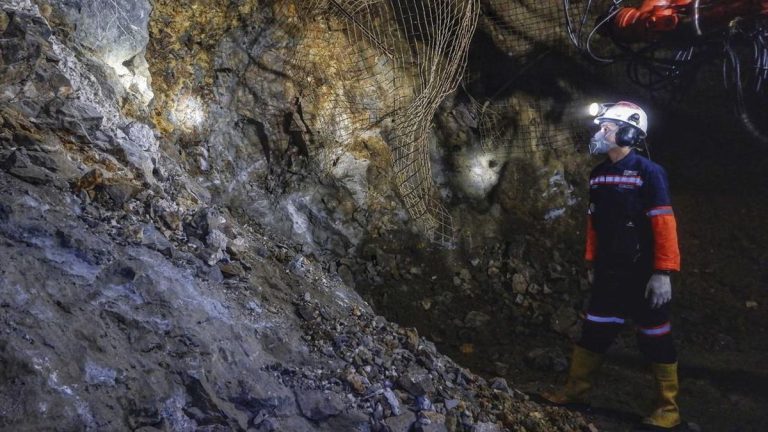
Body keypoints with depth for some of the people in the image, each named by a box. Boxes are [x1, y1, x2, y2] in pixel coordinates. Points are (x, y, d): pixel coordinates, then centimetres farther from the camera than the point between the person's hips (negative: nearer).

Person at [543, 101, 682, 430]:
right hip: (609, 272, 6)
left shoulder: (648, 173, -13)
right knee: (594, 331, 11)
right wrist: (591, 263, 15)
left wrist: (663, 273, -20)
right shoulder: (598, 175, 7)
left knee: (654, 338, 5)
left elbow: (664, 224, -17)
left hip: (644, 274, -6)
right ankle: (575, 390, 24)